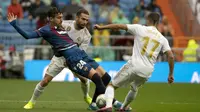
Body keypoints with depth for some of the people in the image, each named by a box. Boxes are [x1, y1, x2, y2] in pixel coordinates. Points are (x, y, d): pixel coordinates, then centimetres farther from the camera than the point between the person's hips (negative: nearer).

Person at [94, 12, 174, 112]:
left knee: (112, 86, 7)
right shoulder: (162, 39, 9)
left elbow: (119, 26, 0)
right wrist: (171, 74, 10)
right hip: (147, 71, 4)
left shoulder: (140, 29, 2)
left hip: (133, 66, -4)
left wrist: (101, 27, 8)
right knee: (134, 88, 35)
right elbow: (171, 56, 1)